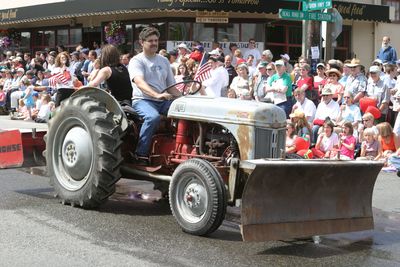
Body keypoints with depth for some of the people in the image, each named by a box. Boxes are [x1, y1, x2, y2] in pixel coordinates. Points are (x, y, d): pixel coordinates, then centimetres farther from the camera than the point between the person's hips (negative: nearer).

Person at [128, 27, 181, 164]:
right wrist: (157, 95, -38)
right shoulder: (136, 61, -1)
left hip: (164, 101, 5)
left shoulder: (164, 61, 19)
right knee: (153, 117, -38)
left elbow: (171, 86, 20)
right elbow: (139, 82, -20)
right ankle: (141, 155, -28)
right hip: (142, 100, -5)